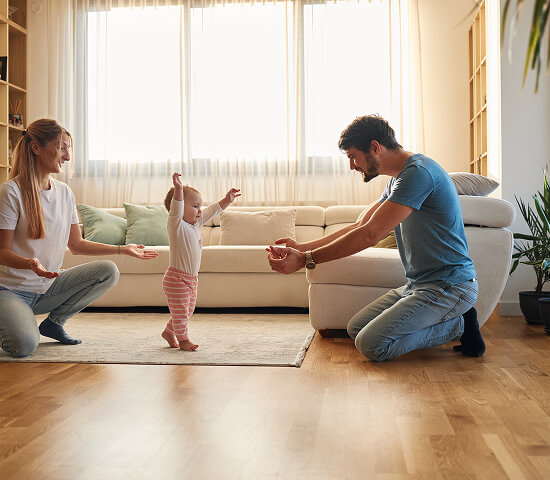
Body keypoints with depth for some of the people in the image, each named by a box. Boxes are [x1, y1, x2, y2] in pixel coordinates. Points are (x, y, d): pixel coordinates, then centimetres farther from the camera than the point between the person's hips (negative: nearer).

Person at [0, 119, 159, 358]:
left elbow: (76, 244, 9)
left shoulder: (64, 192, 5)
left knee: (109, 271, -12)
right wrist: (30, 263, -36)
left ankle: (54, 322, 2)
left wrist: (123, 249, 4)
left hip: (49, 286, 6)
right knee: (23, 345, -30)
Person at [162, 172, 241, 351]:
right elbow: (176, 208, -35)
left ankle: (169, 332, 38)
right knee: (180, 311, 4)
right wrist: (179, 189, -49)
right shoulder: (177, 224, -16)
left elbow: (213, 210, 19)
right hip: (176, 279, -9)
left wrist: (227, 200, 17)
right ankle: (183, 339, 19)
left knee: (188, 310, 20)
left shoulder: (195, 224, 8)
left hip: (191, 279, 9)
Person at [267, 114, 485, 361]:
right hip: (418, 284, 10)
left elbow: (369, 235, -25)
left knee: (371, 344, -20)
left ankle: (458, 325, -1)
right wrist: (303, 247, 9)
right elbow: (360, 227, 16)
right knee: (355, 328, 7)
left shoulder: (418, 172, -20)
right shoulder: (398, 179, 14)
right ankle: (453, 319, 8)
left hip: (449, 286, -10)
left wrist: (306, 260, -20)